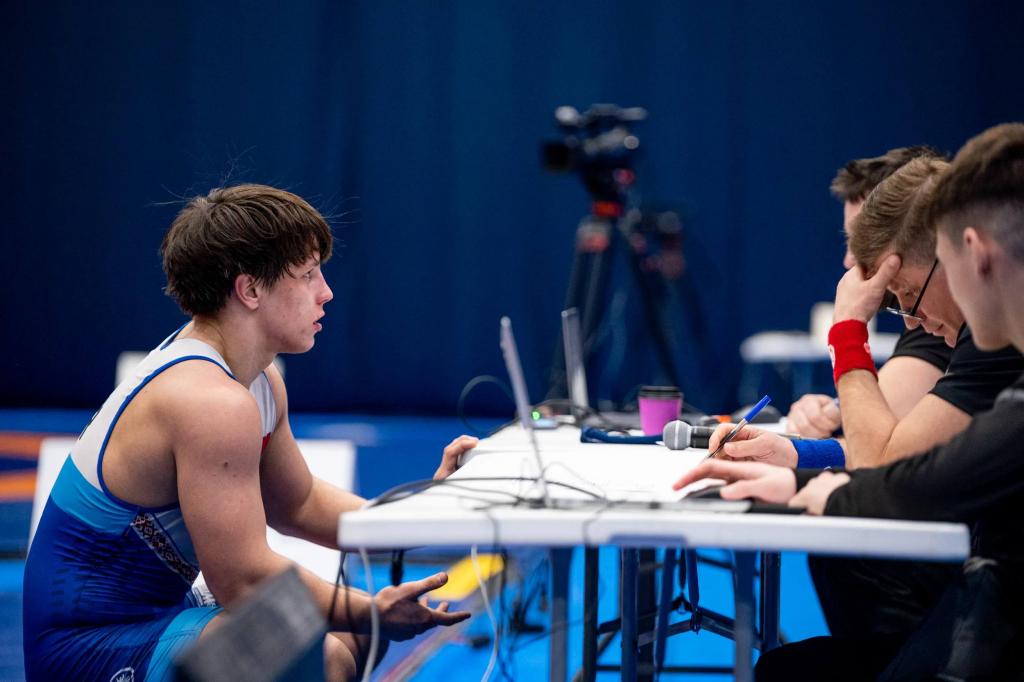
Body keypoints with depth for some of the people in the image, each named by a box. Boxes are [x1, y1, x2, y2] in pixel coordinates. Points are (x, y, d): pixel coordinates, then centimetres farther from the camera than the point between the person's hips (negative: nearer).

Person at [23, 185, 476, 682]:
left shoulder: (259, 382, 8)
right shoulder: (213, 404, -25)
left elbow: (298, 505, 20)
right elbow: (245, 581, -25)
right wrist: (374, 613, -21)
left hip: (150, 619, 11)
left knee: (353, 638, 18)